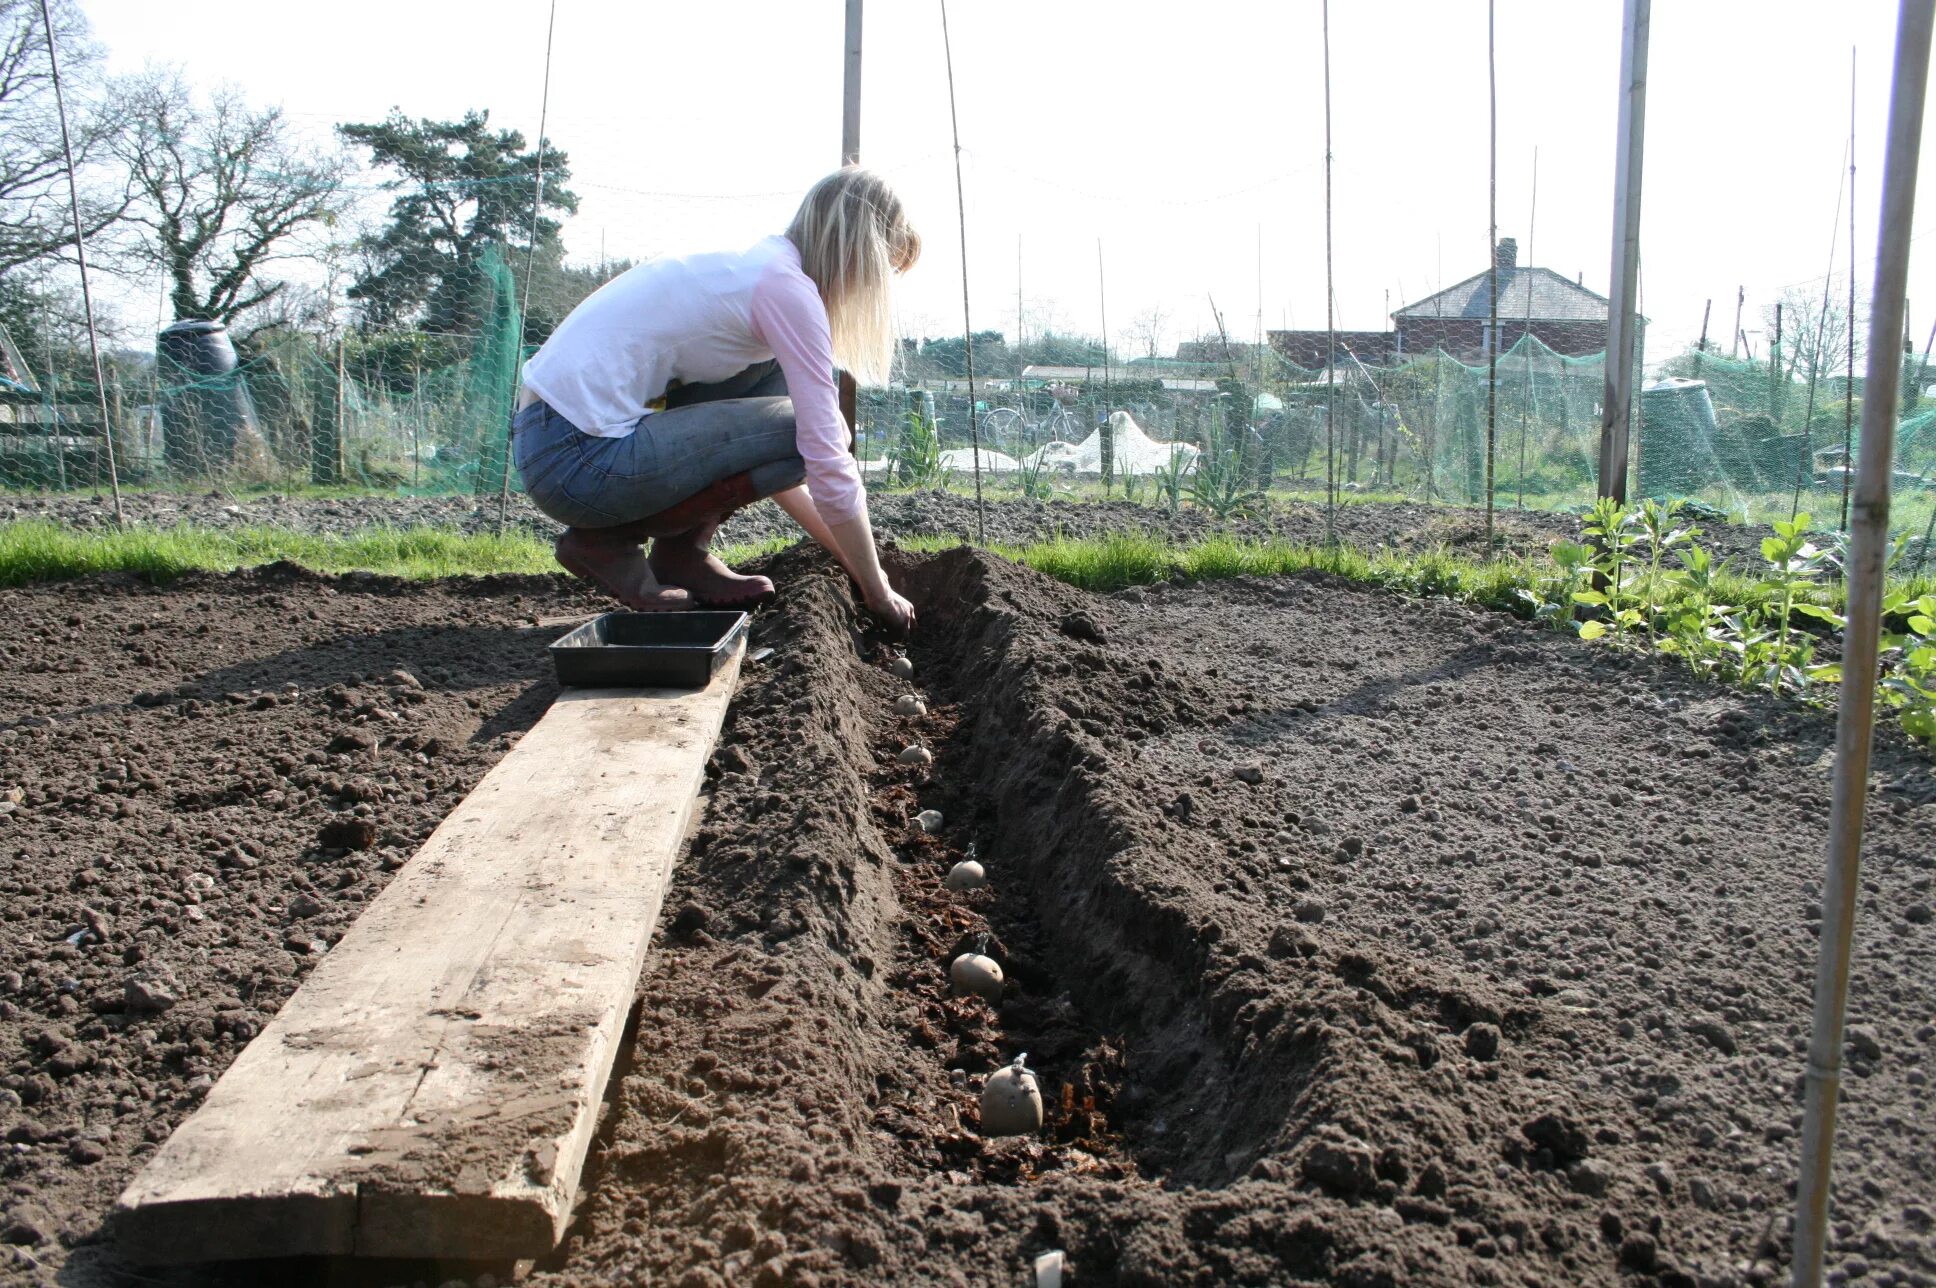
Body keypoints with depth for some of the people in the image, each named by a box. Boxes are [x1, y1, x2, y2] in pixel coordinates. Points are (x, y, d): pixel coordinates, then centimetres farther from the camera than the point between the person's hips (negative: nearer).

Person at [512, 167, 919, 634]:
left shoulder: (753, 265, 17)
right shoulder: (788, 288, -11)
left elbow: (762, 459, 22)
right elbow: (828, 466, -14)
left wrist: (848, 556, 20)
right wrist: (879, 592, -2)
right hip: (580, 461, -10)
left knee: (768, 371, 14)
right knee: (807, 435, -11)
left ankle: (682, 554, 11)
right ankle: (609, 540, -2)